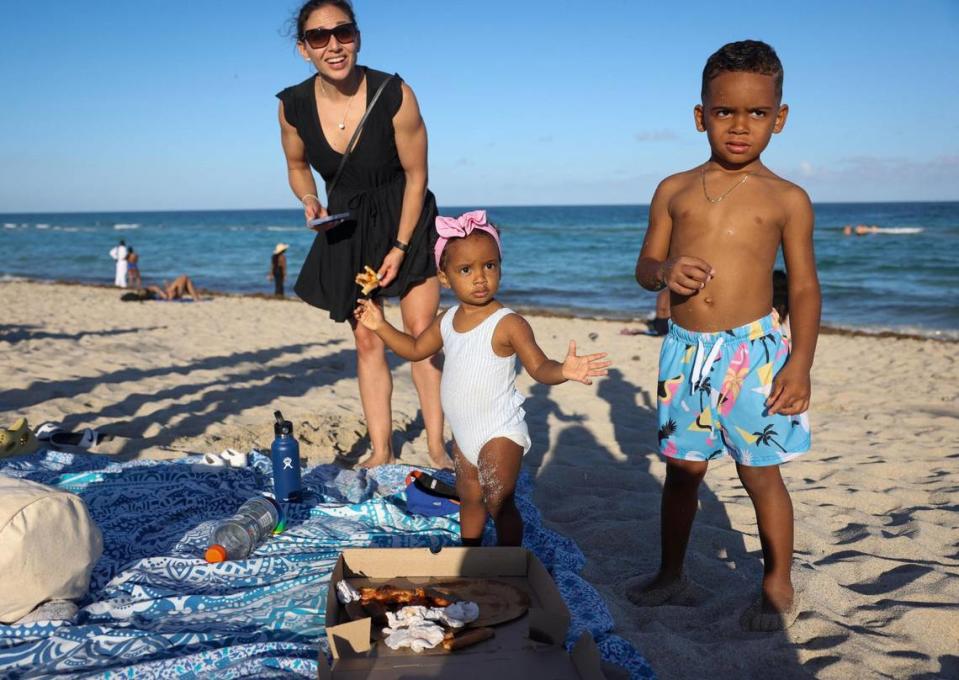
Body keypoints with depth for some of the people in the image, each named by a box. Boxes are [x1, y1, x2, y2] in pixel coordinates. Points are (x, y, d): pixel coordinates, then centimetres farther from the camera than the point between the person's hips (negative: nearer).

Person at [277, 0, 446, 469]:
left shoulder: (395, 95, -23)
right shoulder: (293, 105, -13)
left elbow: (416, 175, -13)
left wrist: (400, 247, -13)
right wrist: (310, 202, -13)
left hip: (406, 221, -3)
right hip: (347, 228, 3)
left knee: (421, 333, -5)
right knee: (367, 341, 4)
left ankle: (437, 447, 7)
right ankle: (381, 452, 12)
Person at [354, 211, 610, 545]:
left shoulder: (508, 324, -20)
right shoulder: (447, 321, 1)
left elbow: (539, 367, -25)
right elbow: (415, 349, 17)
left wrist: (562, 370, -46)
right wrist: (380, 325, 9)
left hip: (500, 433, -7)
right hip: (464, 433, 7)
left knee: (499, 503, -10)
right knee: (469, 498, 21)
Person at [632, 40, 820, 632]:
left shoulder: (787, 199, 1)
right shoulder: (675, 191, 7)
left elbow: (805, 287, 1)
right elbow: (645, 266, 11)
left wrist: (800, 362, -9)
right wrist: (665, 271, -14)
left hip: (753, 350, -3)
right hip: (685, 350, 3)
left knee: (761, 473, 6)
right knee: (681, 469, 14)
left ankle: (778, 588, 26)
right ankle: (671, 574, 32)